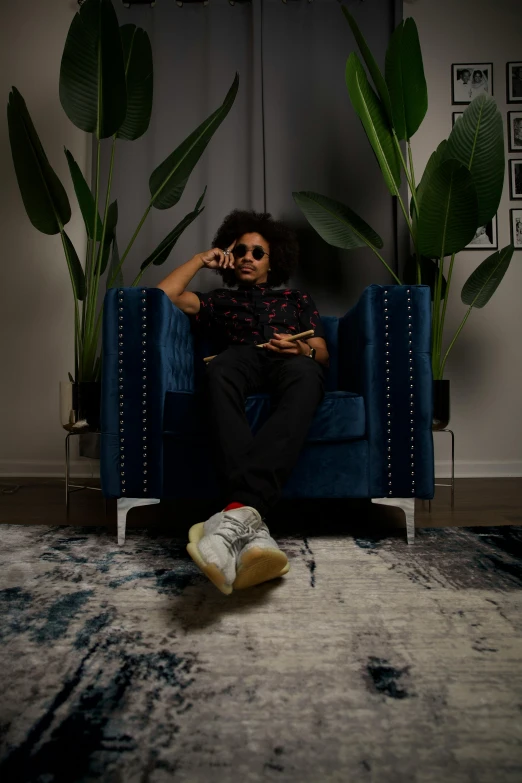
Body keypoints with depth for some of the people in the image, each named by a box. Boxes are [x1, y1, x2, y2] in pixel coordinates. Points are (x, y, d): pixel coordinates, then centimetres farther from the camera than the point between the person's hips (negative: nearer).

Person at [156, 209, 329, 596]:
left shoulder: (298, 299, 37)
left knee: (304, 372, -41)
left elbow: (322, 355, 22)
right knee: (220, 369, -41)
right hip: (241, 361, 0)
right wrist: (201, 259, 29)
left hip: (291, 364, 0)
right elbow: (164, 294, 20)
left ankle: (238, 512, -58)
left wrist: (304, 351, -2)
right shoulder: (218, 300, 36)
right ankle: (251, 526, -56)